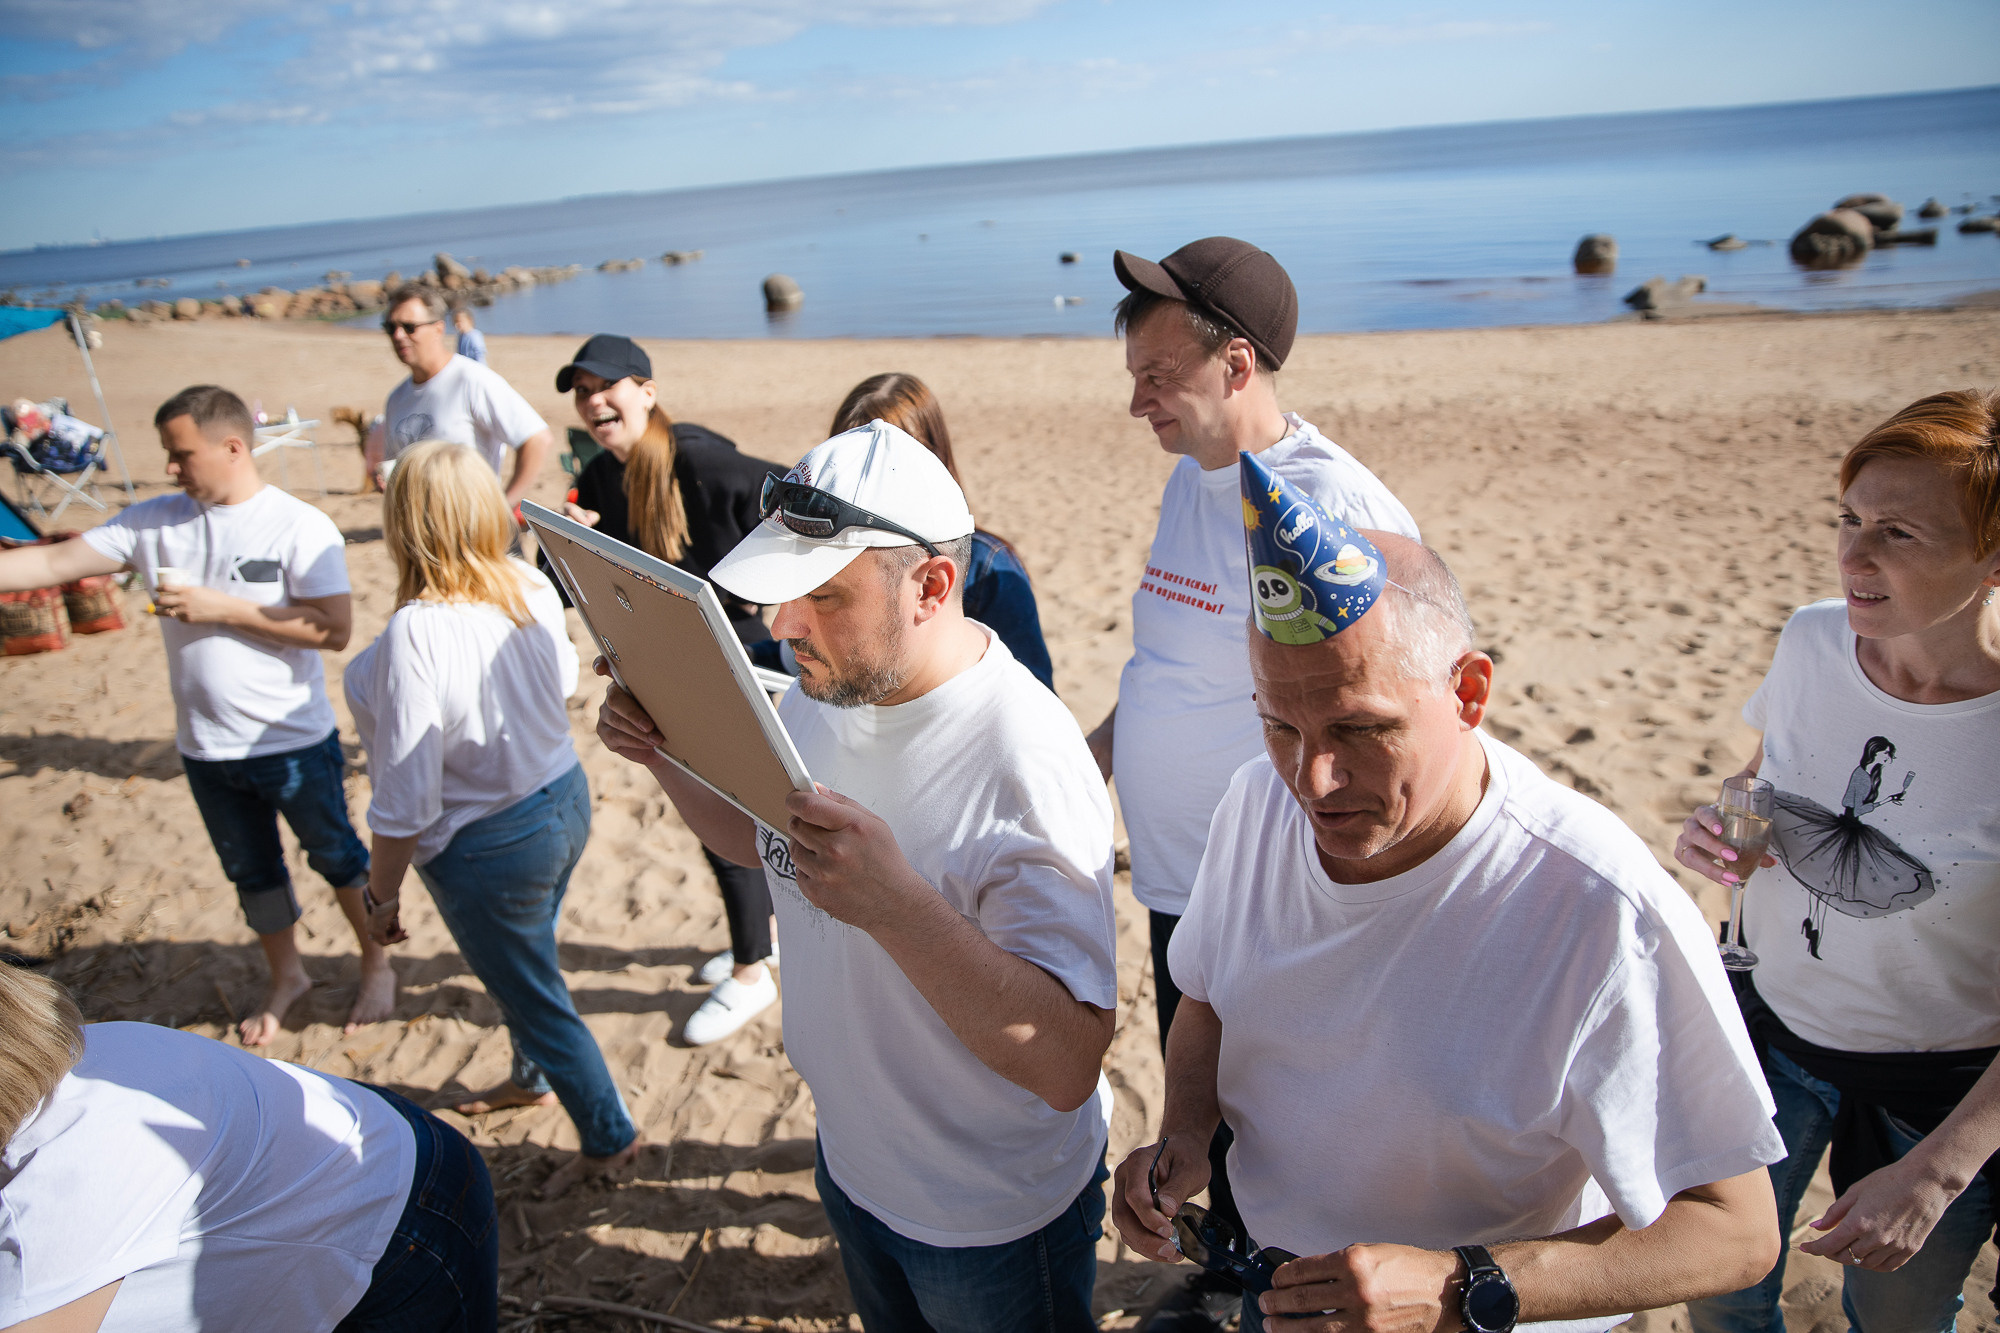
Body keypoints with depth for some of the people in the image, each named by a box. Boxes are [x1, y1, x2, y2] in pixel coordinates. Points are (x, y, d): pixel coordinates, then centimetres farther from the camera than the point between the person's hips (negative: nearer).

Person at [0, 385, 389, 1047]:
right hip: (205, 749, 5)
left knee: (335, 856, 13)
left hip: (294, 744, -5)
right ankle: (285, 976, 41)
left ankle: (377, 965, 32)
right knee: (251, 871, 20)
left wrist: (223, 608, -22)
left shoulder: (301, 527, -15)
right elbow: (56, 561, 0)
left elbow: (333, 628, -22)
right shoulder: (156, 521, -1)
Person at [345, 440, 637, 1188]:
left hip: (491, 847, -7)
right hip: (565, 799, 7)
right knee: (525, 961, 30)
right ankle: (533, 1078, 55)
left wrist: (382, 893, -10)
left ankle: (610, 1138, 31)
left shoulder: (414, 634, -29)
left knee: (533, 994, 14)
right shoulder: (533, 587, -10)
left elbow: (406, 797, -23)